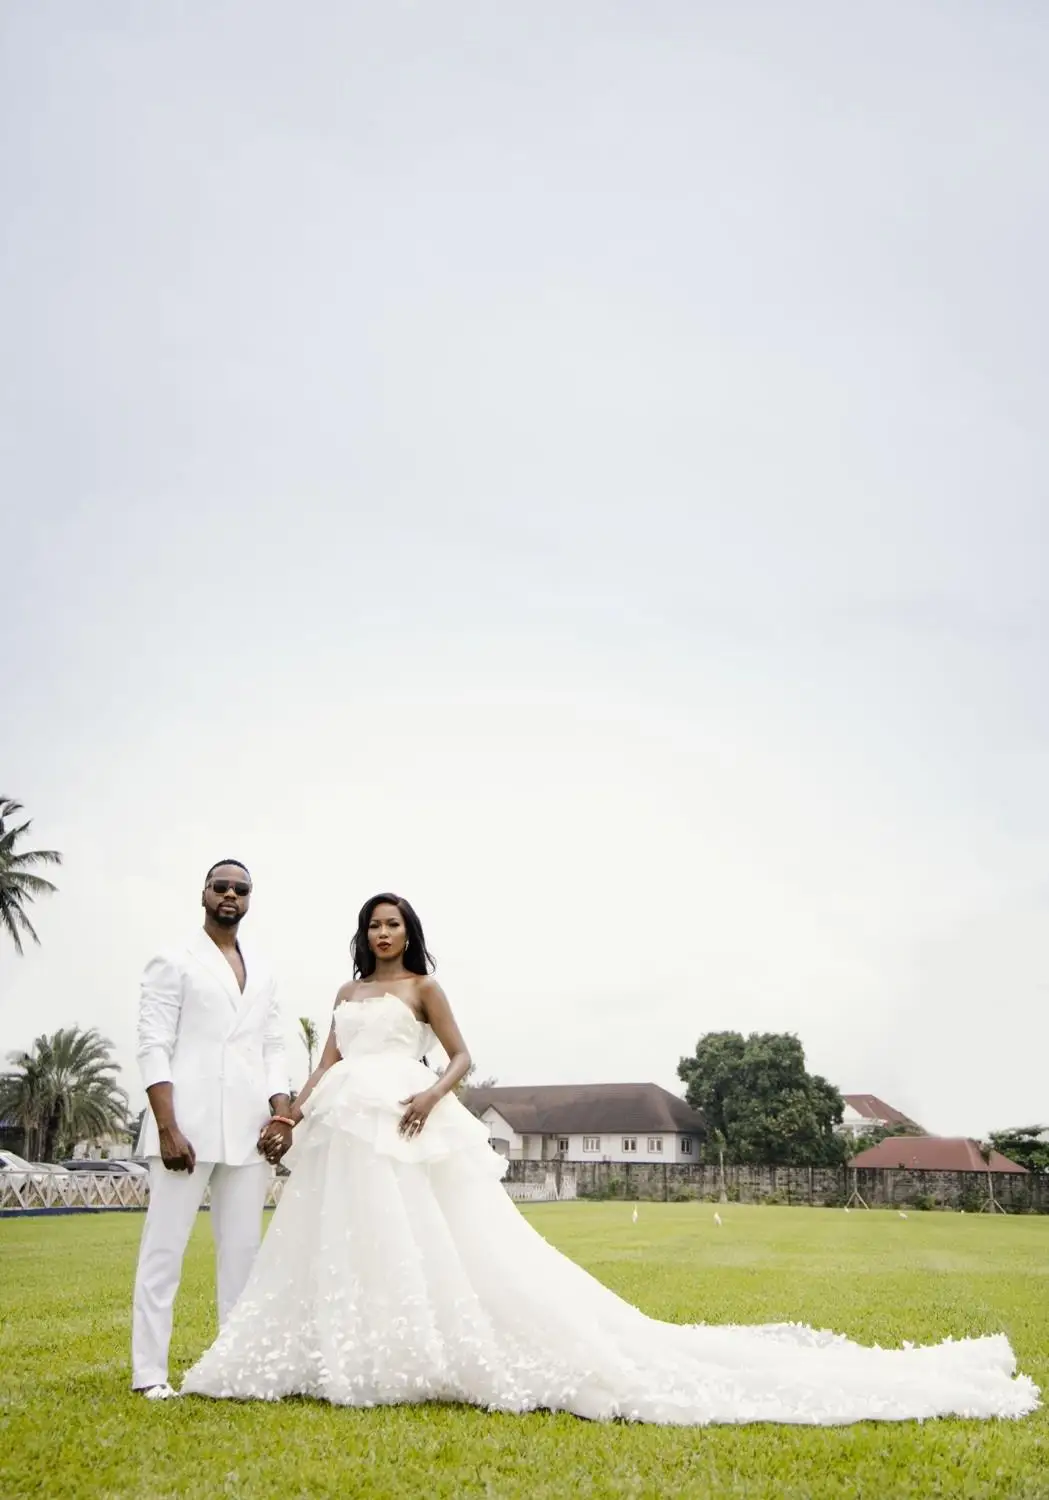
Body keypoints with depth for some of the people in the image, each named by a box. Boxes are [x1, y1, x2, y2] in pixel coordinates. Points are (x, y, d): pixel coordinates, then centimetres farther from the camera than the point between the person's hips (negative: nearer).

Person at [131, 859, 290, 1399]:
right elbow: (154, 1048, -6)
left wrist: (282, 1116, 0)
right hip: (187, 1127, -5)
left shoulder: (262, 973, 16)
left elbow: (273, 1051, 15)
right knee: (164, 1248, -1)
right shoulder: (174, 963, 2)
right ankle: (149, 1371, 7)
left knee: (243, 1250, 7)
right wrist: (168, 1128, -15)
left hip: (248, 1131, 5)